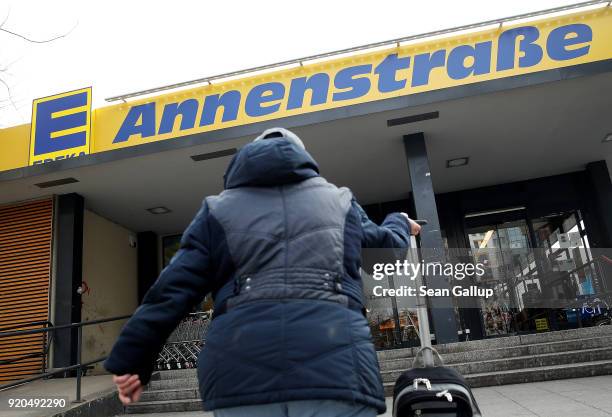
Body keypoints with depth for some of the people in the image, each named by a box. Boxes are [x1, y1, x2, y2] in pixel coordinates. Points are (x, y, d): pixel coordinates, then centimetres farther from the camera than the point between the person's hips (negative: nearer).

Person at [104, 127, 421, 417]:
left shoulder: (218, 209, 19)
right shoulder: (340, 201, 23)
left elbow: (172, 290, 10)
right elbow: (388, 245, 39)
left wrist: (130, 361, 14)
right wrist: (400, 224, 62)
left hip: (240, 371, 1)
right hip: (334, 366, 1)